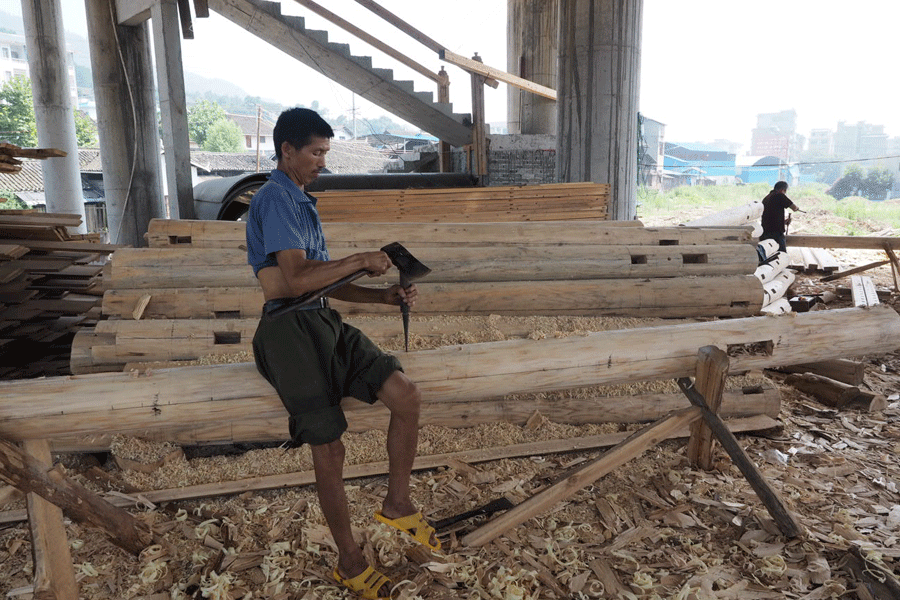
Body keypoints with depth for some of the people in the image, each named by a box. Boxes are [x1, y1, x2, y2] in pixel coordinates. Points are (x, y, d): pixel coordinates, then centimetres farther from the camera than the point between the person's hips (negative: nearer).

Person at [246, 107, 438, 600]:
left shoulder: (299, 201, 23)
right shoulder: (276, 199, -8)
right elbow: (295, 280, -20)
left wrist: (384, 296, 10)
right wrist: (361, 260, -10)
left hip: (322, 322, 9)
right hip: (291, 329, -9)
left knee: (407, 396, -6)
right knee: (329, 449, -3)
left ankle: (396, 504, 12)